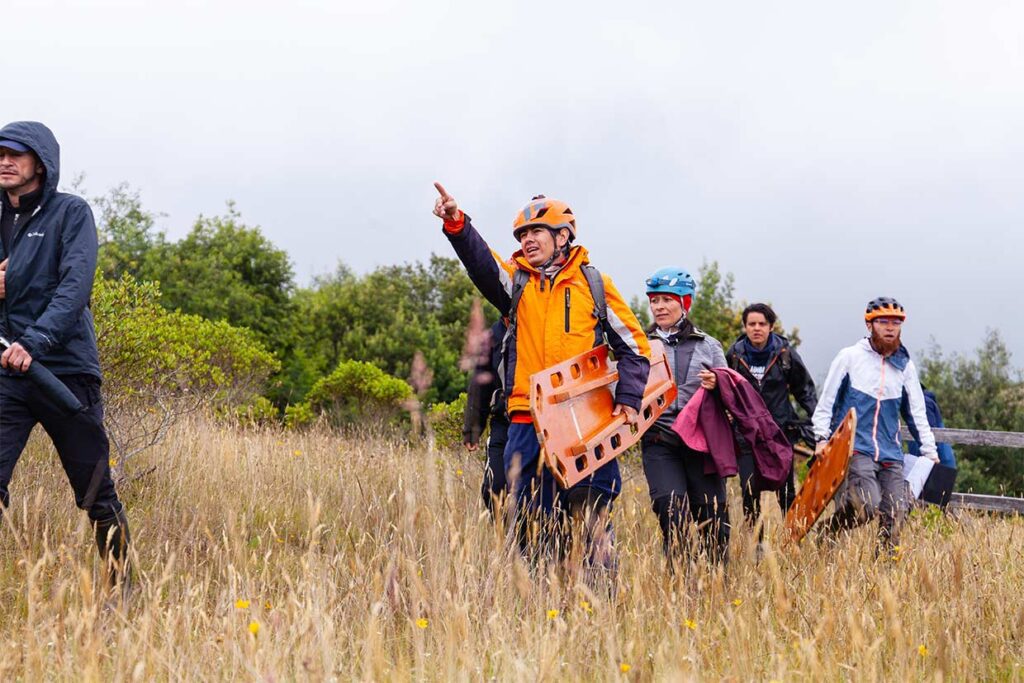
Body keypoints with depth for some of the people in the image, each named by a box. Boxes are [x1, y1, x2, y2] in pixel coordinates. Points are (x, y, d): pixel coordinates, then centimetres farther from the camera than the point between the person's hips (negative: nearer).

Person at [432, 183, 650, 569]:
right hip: (528, 424, 1)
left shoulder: (594, 284, 9)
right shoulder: (515, 280, 10)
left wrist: (628, 399, -1)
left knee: (594, 515, 1)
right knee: (532, 521, 4)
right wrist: (457, 226, -31)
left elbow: (634, 346, 12)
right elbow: (481, 262, -12)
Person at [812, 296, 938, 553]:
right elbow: (826, 402, 4)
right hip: (854, 447, -5)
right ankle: (826, 531, 3)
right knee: (868, 507, -22)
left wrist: (930, 452, 13)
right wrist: (822, 437, -5)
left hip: (891, 455, 5)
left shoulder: (905, 366, 13)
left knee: (893, 519, -3)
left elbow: (917, 413, 18)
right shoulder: (850, 357, 1)